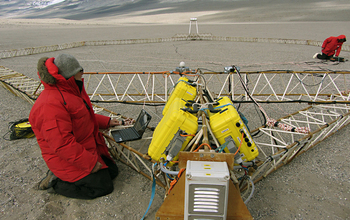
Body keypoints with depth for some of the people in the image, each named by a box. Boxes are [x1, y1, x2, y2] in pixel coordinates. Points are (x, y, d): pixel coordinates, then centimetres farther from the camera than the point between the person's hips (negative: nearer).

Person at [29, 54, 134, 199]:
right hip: (67, 160, -10)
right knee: (104, 187, -7)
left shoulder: (71, 91, 6)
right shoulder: (51, 105, -28)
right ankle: (55, 183, 6)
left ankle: (59, 175, 16)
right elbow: (62, 145, -29)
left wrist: (107, 122, 18)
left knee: (112, 171, 11)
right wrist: (90, 163, -24)